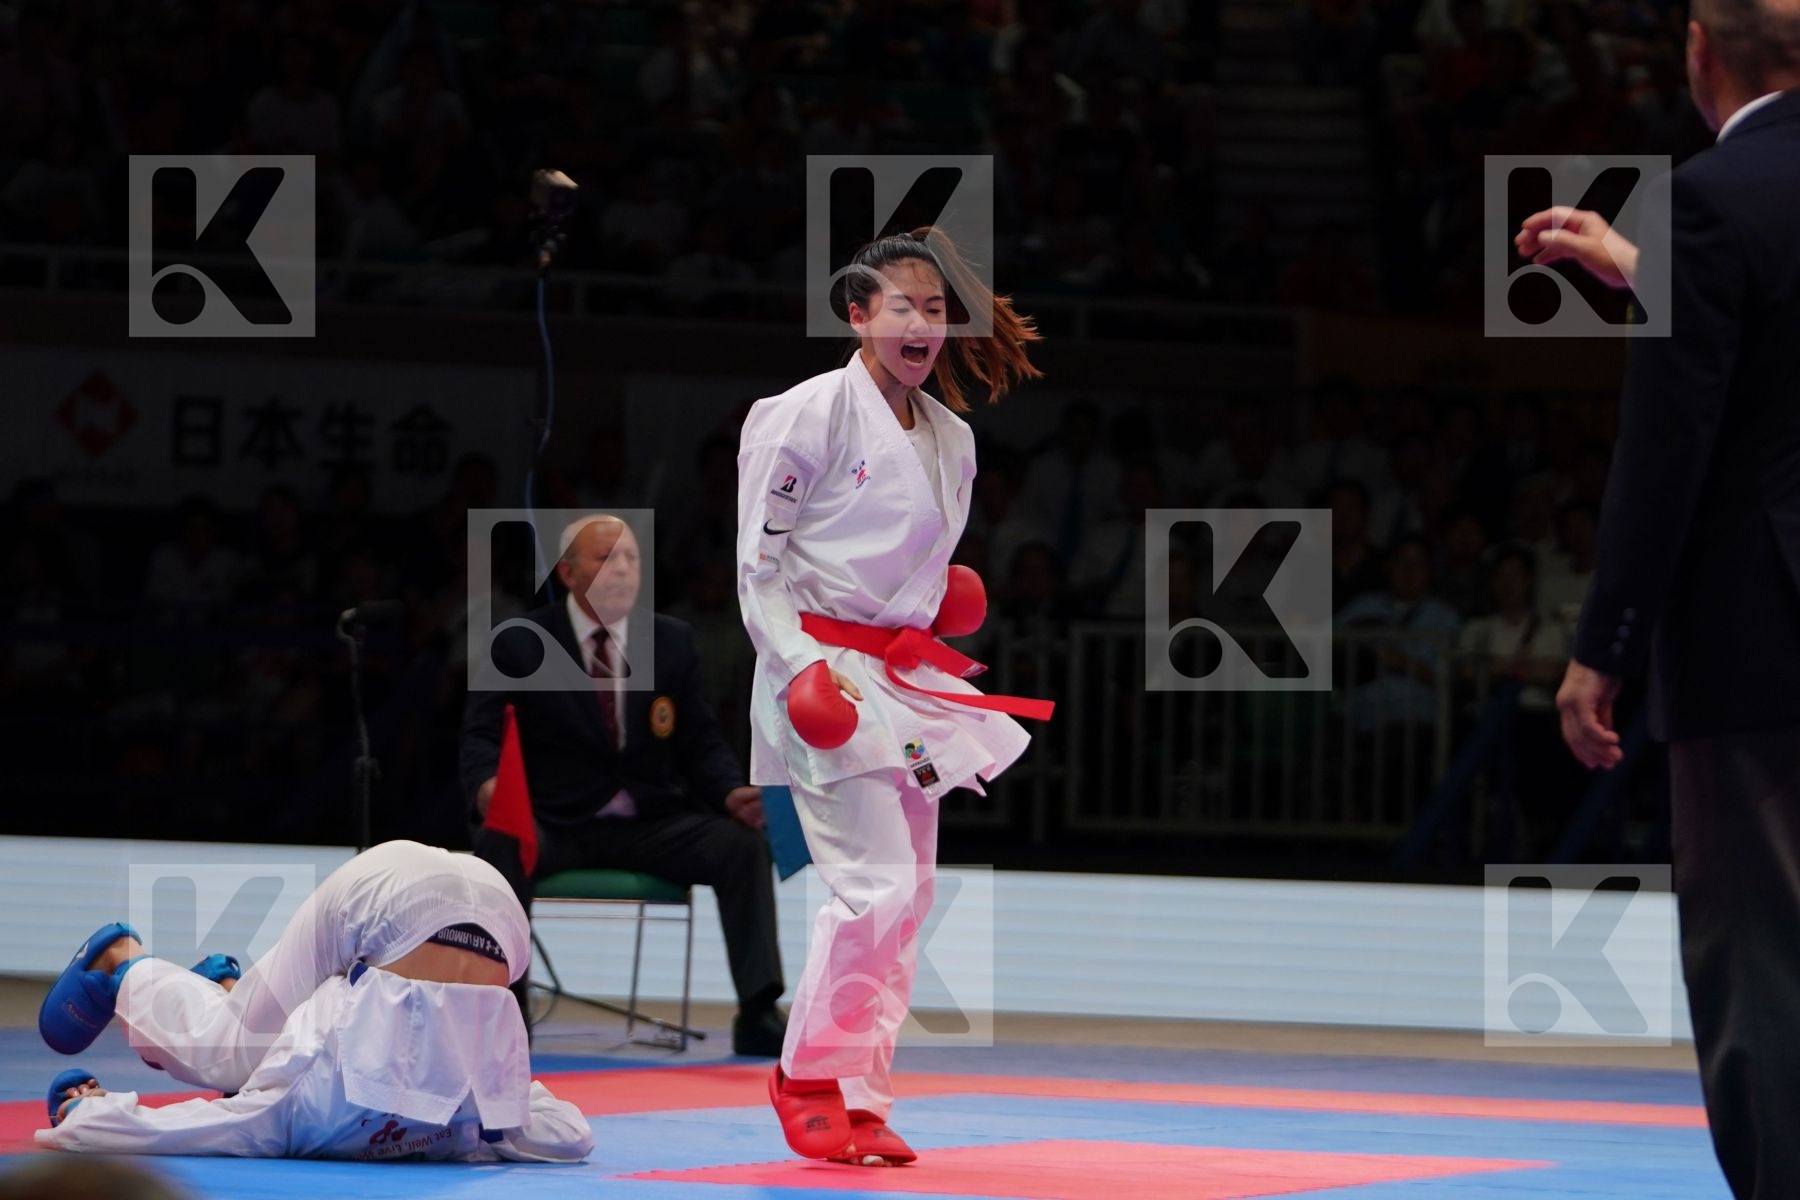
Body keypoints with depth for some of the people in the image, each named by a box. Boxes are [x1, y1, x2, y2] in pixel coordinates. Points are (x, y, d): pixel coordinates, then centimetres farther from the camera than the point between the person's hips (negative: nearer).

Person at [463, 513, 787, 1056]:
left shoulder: (672, 641, 10)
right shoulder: (520, 645, 2)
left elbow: (702, 745, 10)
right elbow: (481, 734, -5)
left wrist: (732, 794, -14)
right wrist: (488, 783, -31)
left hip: (653, 825, 3)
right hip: (557, 824, -2)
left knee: (743, 843, -23)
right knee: (500, 845, -35)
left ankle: (759, 1013, -28)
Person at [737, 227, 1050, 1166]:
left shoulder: (950, 437, 11)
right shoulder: (808, 415, -10)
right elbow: (757, 559, -10)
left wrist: (943, 598, 9)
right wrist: (802, 663, -18)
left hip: (906, 679, 8)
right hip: (824, 676, -8)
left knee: (907, 891, 7)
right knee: (874, 881, -15)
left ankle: (855, 1098, 15)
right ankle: (811, 1081, -1)